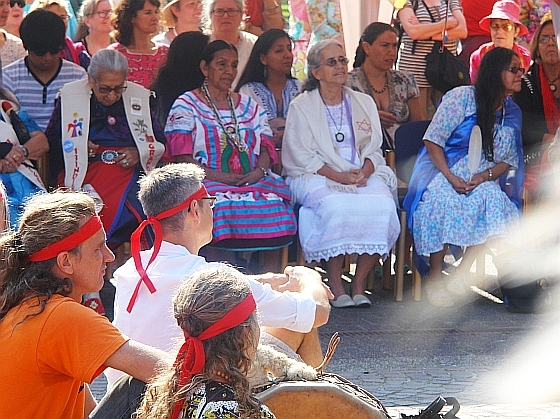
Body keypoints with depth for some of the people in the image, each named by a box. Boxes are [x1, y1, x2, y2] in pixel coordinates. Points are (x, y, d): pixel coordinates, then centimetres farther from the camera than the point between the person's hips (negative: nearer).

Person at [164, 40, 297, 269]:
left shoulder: (249, 106, 24)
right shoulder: (186, 105, 9)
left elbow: (266, 148, 16)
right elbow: (182, 157, -2)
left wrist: (259, 171, -7)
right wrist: (217, 176, -15)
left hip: (253, 181, 4)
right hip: (207, 182, -4)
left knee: (273, 206, -28)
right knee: (221, 207, -36)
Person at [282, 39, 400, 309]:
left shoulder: (364, 103, 19)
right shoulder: (301, 107, 6)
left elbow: (374, 149, 14)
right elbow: (300, 156, -3)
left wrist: (364, 172, -9)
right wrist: (338, 176, -15)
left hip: (363, 175, 3)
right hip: (317, 177, -3)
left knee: (382, 205, -29)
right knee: (337, 207, -36)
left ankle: (360, 284, -20)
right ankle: (335, 285, -24)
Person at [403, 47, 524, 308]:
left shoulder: (513, 113, 10)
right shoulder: (462, 97, -6)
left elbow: (509, 161, 9)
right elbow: (432, 140, -8)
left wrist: (484, 176, -13)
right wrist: (451, 178, -20)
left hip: (484, 181, 4)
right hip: (444, 172, -4)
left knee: (493, 202, -31)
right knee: (442, 199, -37)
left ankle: (463, 272, -21)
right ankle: (435, 275, -24)